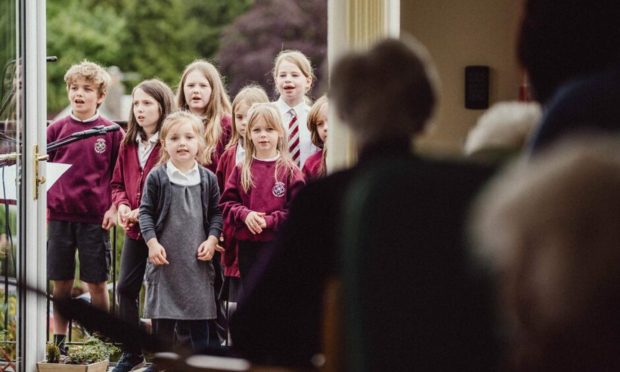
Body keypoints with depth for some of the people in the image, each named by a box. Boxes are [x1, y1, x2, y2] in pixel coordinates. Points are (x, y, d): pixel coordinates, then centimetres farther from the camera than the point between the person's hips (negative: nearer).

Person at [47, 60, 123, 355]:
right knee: (60, 283, 8)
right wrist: (42, 203, 0)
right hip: (59, 216, 2)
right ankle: (59, 341, 17)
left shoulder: (111, 132, 0)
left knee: (96, 283, 4)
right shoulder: (57, 129, 5)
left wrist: (114, 208, -5)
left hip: (95, 218, -2)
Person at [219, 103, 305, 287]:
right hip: (247, 246, 4)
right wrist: (244, 215, -12)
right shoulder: (241, 170, 7)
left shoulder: (289, 171, -3)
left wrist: (269, 221, -17)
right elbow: (226, 203, 6)